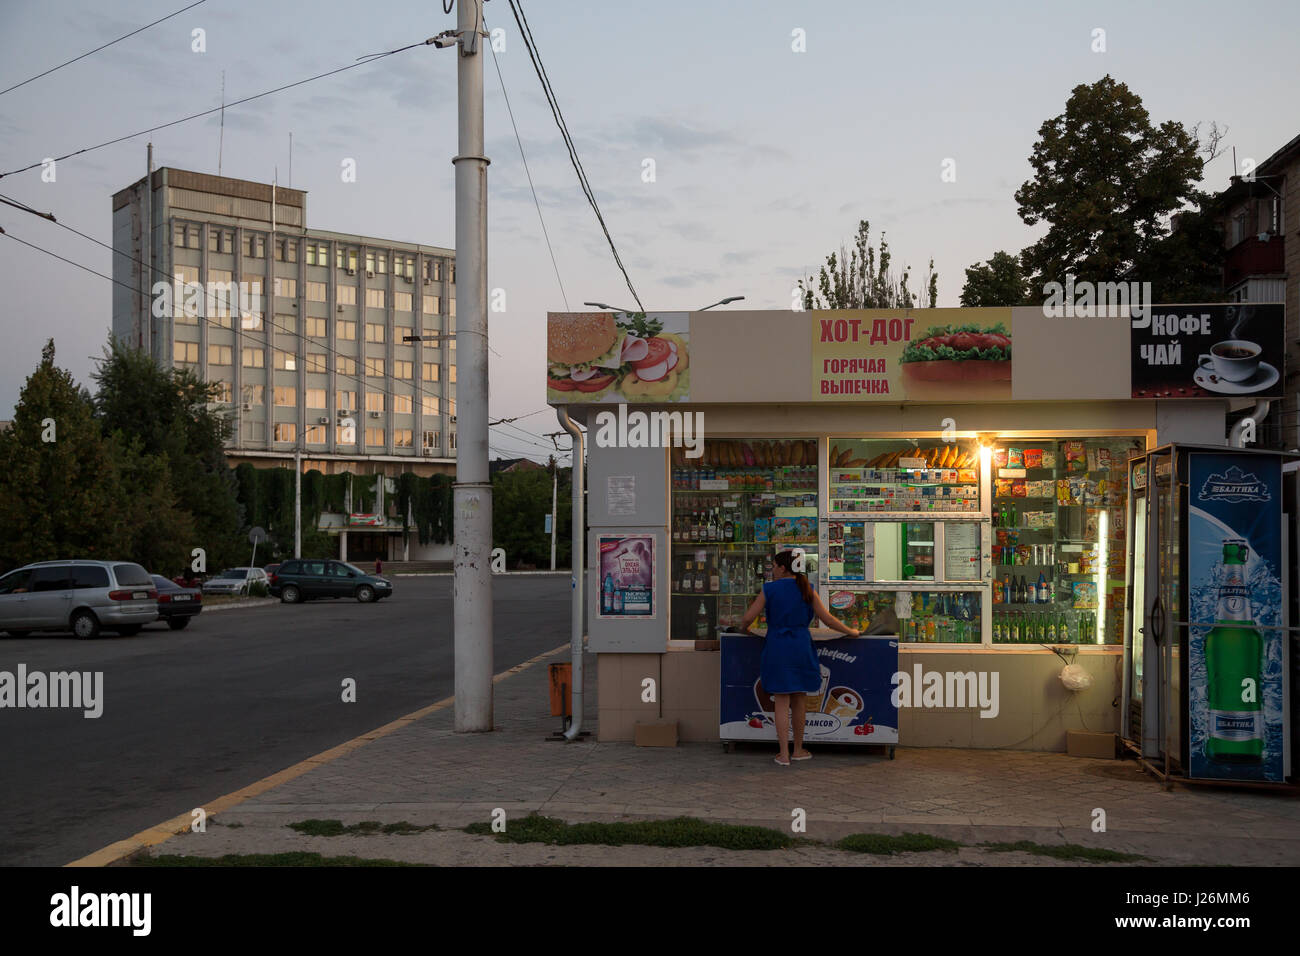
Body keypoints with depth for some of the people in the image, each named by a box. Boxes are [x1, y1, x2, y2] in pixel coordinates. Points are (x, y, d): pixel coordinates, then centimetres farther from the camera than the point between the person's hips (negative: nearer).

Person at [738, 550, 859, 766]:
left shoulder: (769, 589, -2)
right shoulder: (807, 590, 3)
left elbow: (748, 618, -3)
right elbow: (827, 619, 4)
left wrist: (743, 628, 20)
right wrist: (850, 632, 18)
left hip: (777, 648, -2)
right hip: (801, 648, 2)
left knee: (781, 702, 3)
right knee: (799, 701, 14)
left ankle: (784, 754, 1)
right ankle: (798, 749, 23)